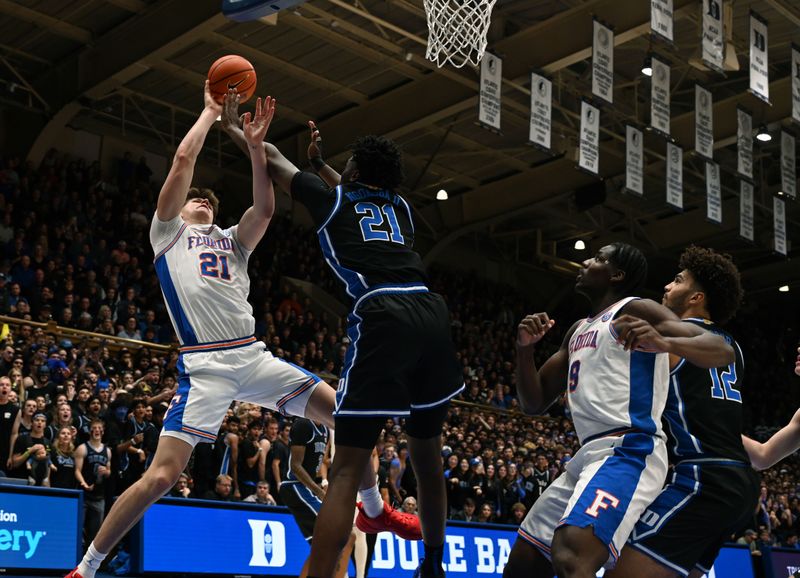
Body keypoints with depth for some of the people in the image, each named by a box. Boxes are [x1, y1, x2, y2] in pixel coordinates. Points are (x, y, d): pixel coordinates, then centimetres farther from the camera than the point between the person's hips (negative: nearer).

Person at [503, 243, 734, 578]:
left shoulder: (635, 310, 0)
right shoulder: (578, 330, 25)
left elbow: (723, 351, -12)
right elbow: (533, 404, 21)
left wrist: (663, 343, -31)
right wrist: (525, 348, 3)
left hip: (628, 451, -9)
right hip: (589, 456, 9)